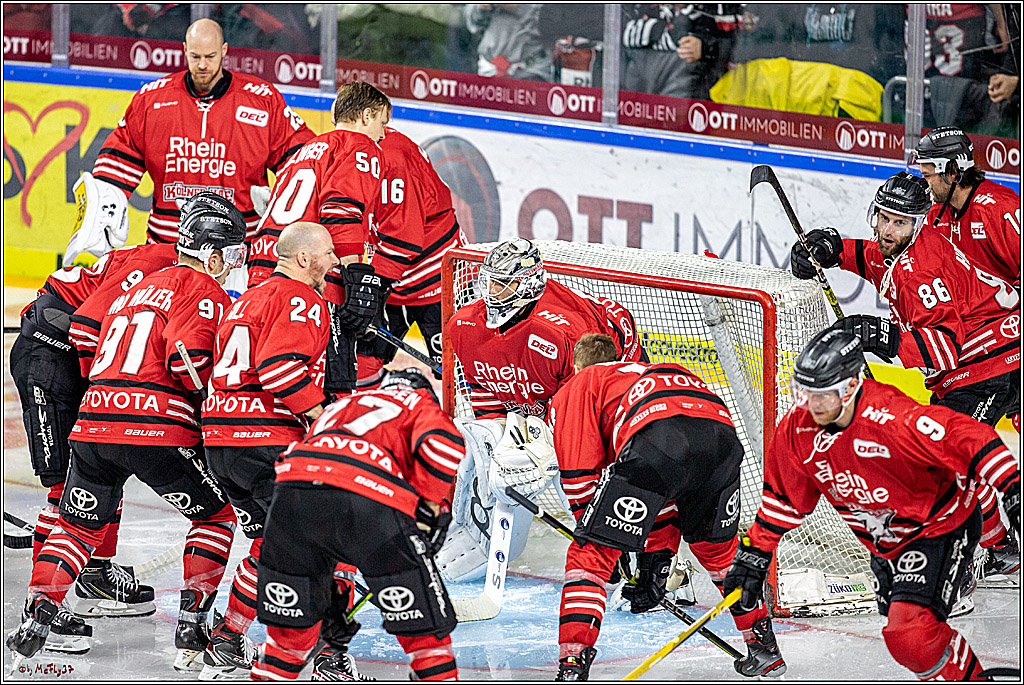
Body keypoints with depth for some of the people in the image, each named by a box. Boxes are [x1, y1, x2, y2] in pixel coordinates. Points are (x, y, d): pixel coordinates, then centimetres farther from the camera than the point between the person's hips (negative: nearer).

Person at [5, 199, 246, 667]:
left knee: (79, 524, 22)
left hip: (94, 418, 7)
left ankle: (35, 617, 8)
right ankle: (191, 625, 6)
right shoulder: (202, 287, 1)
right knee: (218, 514, 12)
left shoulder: (133, 291, 28)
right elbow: (188, 358, -14)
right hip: (157, 427, -7)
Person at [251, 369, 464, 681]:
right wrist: (427, 508, 14)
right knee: (423, 621, 8)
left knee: (290, 620, 24)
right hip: (371, 497, -5)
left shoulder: (339, 407, 43)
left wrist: (332, 598, 45)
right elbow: (443, 443, 2)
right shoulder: (422, 404, 29)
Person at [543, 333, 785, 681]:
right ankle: (764, 648, 37)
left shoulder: (576, 388, 29)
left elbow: (580, 476, 14)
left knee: (591, 554, 4)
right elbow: (669, 493, 45)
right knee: (718, 547, 32)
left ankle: (572, 666, -7)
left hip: (656, 437, -6)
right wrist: (657, 555, 46)